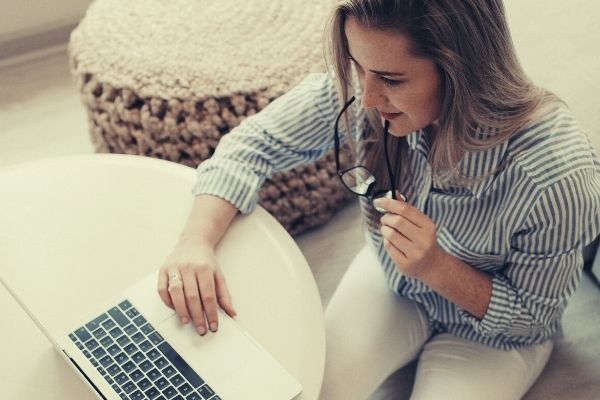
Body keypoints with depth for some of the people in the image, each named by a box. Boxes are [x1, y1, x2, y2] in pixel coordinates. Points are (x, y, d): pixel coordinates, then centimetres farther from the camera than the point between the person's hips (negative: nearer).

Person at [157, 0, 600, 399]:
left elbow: (534, 316, -19)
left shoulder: (559, 172, -37)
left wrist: (436, 267, -37)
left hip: (493, 334, -2)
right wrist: (197, 240, -36)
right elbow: (253, 144, -17)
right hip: (389, 279, 2)